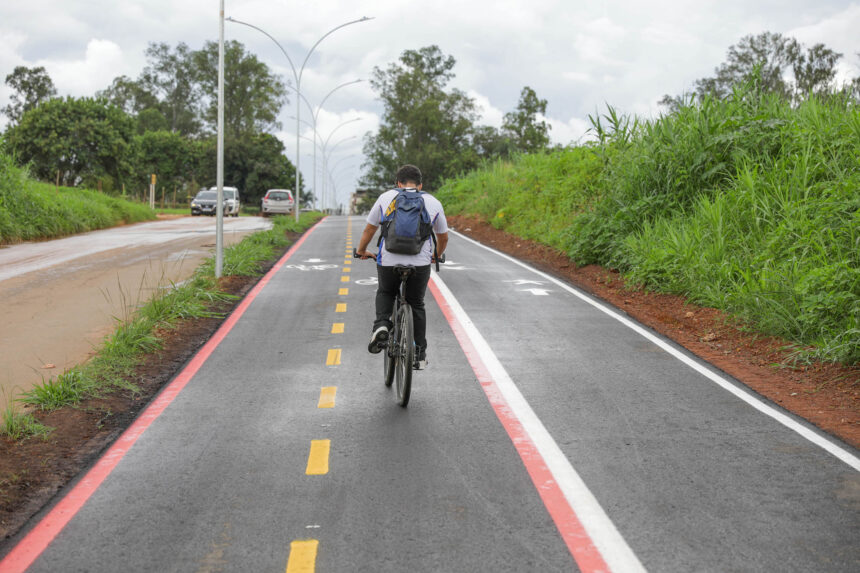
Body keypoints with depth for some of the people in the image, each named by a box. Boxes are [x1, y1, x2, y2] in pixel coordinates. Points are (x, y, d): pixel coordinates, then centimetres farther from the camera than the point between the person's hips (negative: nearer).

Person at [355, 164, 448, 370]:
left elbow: (369, 229, 15)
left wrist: (361, 251, 33)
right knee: (416, 305, 21)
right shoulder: (433, 203, 10)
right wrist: (436, 256, 40)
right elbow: (443, 237, 21)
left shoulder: (386, 198, 7)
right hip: (420, 264, 1)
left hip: (388, 262, 0)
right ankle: (420, 354, 20)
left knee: (385, 293, 28)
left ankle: (381, 325, 2)